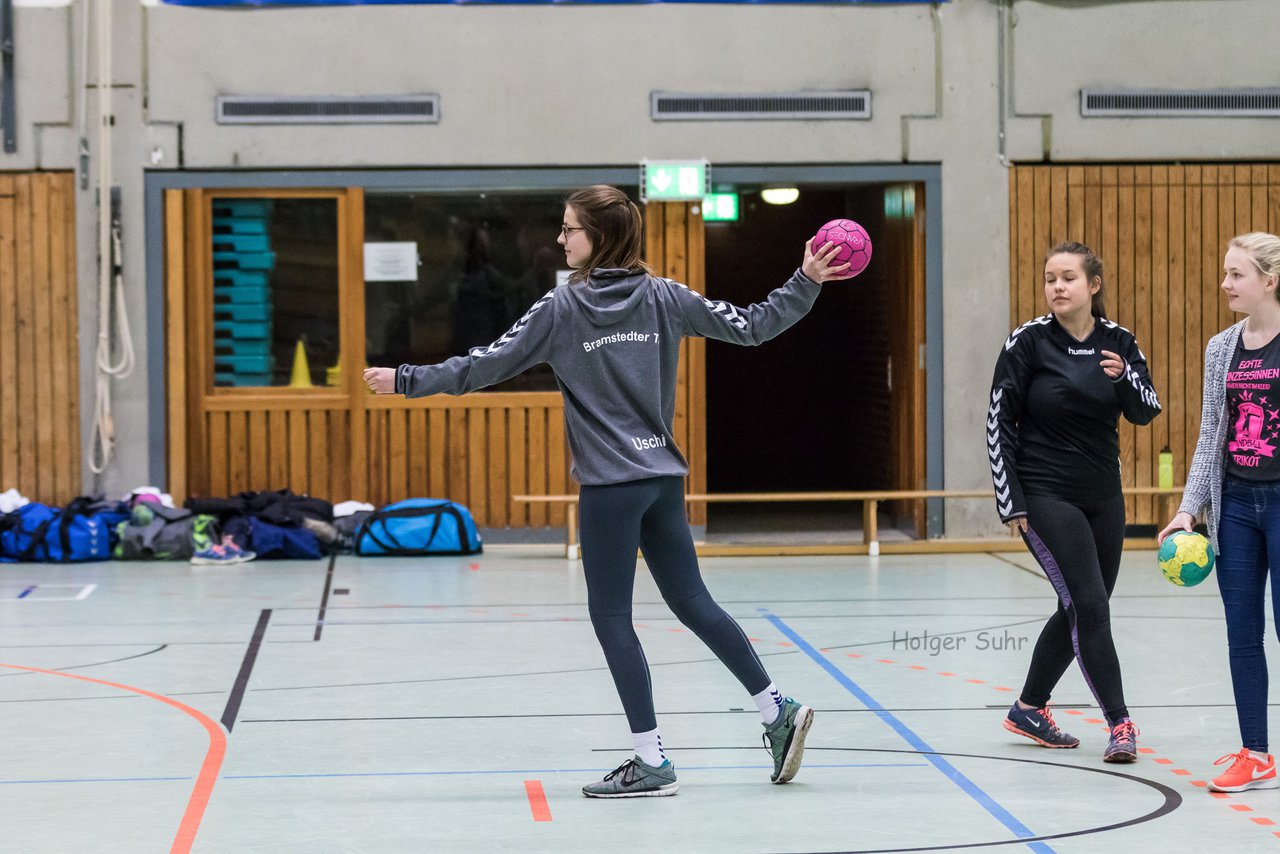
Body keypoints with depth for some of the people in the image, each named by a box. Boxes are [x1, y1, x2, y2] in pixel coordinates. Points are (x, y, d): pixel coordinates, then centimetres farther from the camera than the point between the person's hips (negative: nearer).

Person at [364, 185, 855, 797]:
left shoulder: (562, 308, -8)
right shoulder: (663, 297, 5)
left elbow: (487, 366, -7)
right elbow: (752, 326, 5)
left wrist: (406, 380, 0)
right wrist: (808, 282, 13)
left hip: (611, 486, -6)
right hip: (663, 477, 6)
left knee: (610, 615, 3)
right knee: (692, 601, 16)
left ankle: (652, 763, 3)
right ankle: (778, 711, 14)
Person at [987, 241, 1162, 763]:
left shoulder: (1118, 342, 2)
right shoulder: (1028, 341, -9)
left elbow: (1145, 412, -5)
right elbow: (999, 421, -7)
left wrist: (1124, 376, -27)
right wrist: (1010, 501, -10)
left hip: (1102, 497, 5)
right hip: (1044, 497, -5)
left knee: (1081, 611, 11)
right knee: (1090, 605, -13)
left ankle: (1029, 708, 27)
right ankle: (1120, 724, -9)